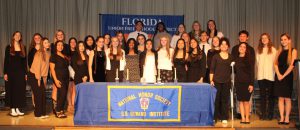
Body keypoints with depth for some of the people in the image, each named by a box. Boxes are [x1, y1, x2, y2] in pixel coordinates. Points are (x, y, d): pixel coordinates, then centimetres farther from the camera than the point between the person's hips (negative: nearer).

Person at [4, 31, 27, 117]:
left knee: (20, 90, 3)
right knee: (12, 90, -1)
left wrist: (26, 73, 6)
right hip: (11, 71, -3)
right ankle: (12, 109, 5)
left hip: (20, 71, 3)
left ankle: (17, 109, 11)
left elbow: (24, 61, 10)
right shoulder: (9, 47, 0)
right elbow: (6, 60, -2)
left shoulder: (23, 48, 8)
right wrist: (5, 73, -9)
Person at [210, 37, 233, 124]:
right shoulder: (216, 56, 4)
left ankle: (224, 118, 12)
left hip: (227, 81, 2)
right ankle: (214, 117, 9)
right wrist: (211, 80, -4)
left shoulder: (231, 57, 10)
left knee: (225, 99, 3)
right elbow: (212, 69, 1)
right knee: (216, 99, -1)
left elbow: (232, 70, 17)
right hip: (217, 80, -2)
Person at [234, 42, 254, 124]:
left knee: (246, 101, -2)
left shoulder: (249, 59, 0)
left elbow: (252, 72, -4)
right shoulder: (236, 59, 10)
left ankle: (247, 118, 8)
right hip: (238, 82, 3)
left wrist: (251, 84, -10)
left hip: (247, 82, -3)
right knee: (240, 101, 3)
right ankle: (243, 118, 10)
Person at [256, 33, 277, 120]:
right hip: (261, 76, 3)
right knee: (262, 95, 5)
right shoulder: (259, 50, 11)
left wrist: (274, 73, -5)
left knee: (270, 95, 1)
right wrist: (258, 72, 4)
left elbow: (275, 63, 0)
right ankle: (263, 114, 11)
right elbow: (257, 62, 12)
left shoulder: (273, 50, 2)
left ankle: (270, 114, 8)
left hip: (270, 76, -3)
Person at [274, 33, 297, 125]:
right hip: (279, 76, 4)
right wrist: (278, 74, -9)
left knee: (287, 98, -1)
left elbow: (292, 65, -8)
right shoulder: (279, 51, 12)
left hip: (288, 76, -3)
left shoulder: (293, 51, 0)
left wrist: (284, 75, -12)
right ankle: (282, 118, 6)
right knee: (280, 98, 3)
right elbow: (276, 64, 7)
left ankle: (287, 118, 5)